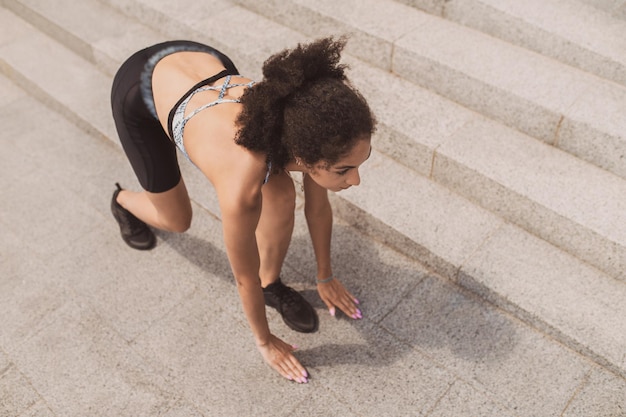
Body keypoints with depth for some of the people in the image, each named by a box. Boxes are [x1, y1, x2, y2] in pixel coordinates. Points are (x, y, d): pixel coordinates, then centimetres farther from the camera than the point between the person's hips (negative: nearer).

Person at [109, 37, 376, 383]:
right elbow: (245, 277, -22)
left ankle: (271, 284, 17)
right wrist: (265, 341, -3)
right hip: (140, 88, -4)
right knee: (176, 220, 14)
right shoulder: (242, 189, -42)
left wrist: (326, 278, 8)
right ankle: (124, 202, 49)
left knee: (282, 197, -11)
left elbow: (318, 207, -7)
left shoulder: (314, 132, -28)